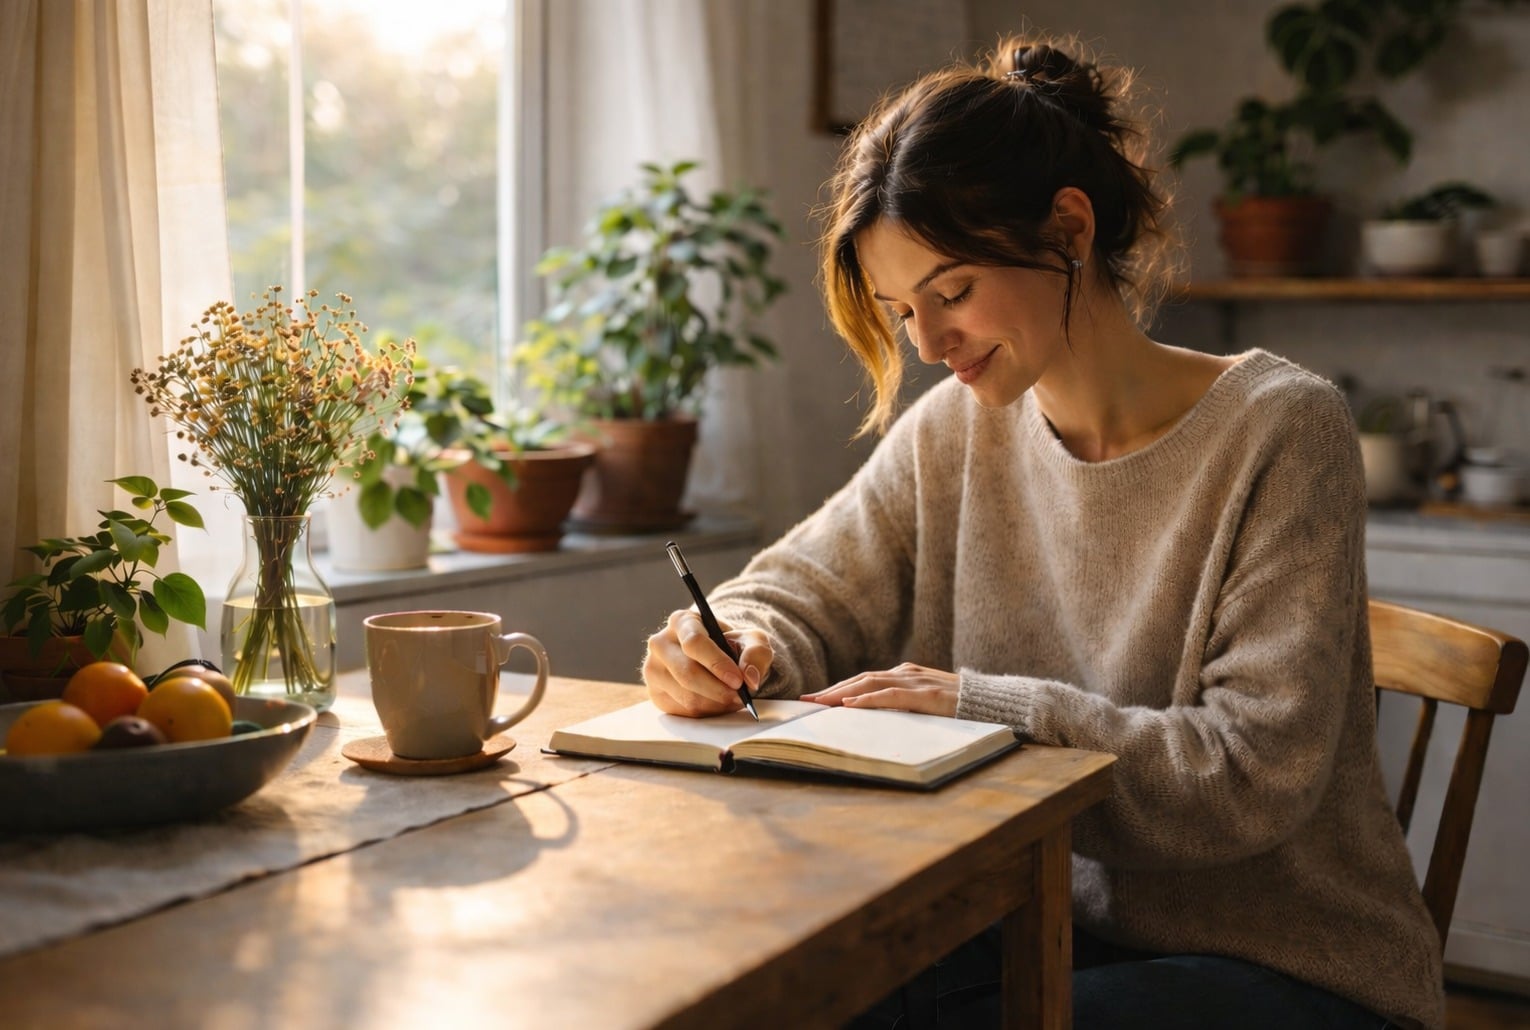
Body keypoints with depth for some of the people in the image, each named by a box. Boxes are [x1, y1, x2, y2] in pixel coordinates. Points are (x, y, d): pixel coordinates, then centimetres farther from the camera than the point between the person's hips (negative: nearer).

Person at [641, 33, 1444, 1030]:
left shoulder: (1279, 430, -15)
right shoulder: (954, 433, 1)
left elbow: (1256, 773, -20)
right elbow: (801, 593, 6)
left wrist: (978, 704, -22)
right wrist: (734, 644, -18)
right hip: (1077, 923, 5)